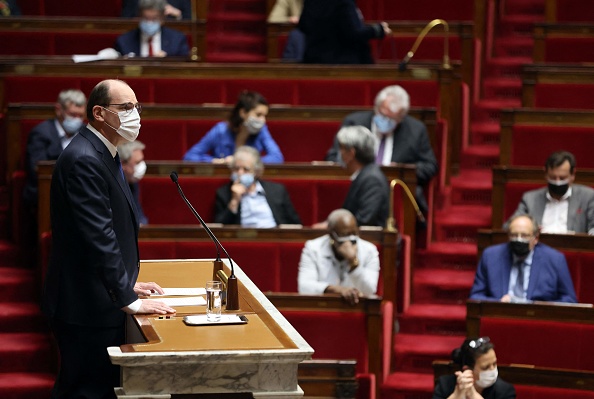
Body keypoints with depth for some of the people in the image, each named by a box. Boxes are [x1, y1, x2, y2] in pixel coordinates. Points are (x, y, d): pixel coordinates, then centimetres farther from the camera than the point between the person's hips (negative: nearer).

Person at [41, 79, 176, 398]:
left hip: (100, 303, 10)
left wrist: (128, 283, 19)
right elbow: (98, 237, -24)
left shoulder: (103, 155, 14)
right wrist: (128, 300, -21)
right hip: (84, 308, -10)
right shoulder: (83, 160, -20)